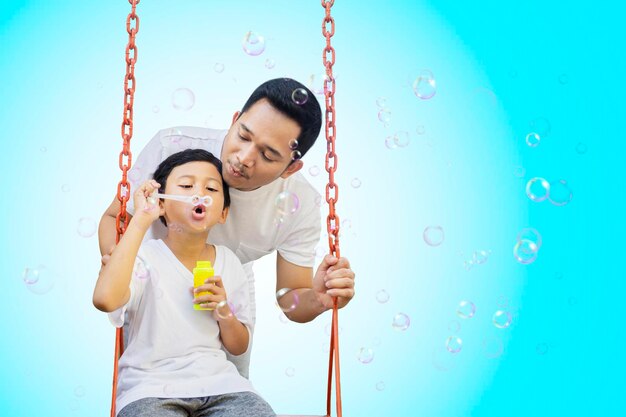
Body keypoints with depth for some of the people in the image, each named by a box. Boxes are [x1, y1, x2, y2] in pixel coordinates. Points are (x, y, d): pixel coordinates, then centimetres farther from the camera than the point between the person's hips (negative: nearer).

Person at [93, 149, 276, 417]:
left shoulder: (229, 263, 7)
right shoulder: (146, 256, -7)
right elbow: (105, 299, -31)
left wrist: (224, 311, -7)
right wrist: (141, 221, -25)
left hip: (216, 381, 4)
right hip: (151, 387, -3)